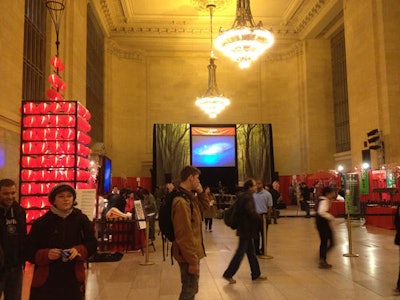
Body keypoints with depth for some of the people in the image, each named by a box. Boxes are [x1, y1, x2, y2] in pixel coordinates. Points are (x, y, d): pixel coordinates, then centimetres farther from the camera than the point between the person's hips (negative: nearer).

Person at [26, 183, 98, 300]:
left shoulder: (81, 219, 1)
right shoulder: (41, 222, -3)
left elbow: (92, 243, 3)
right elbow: (29, 250, -1)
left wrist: (79, 250, -16)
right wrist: (46, 254, -19)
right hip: (46, 281, -1)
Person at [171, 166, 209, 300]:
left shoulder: (189, 197, 7)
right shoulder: (181, 201, -25)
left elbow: (205, 205, 24)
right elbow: (184, 235, -27)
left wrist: (200, 192, 5)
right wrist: (192, 260, -23)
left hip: (193, 251, 10)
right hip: (188, 254, -10)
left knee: (192, 288, 22)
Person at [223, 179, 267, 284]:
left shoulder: (243, 196, 11)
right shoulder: (247, 197, -18)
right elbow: (251, 212, -27)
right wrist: (260, 218, -12)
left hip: (246, 229, 10)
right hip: (246, 229, -10)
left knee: (251, 252, 16)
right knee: (240, 252, -3)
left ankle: (256, 274, 26)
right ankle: (228, 274, 5)